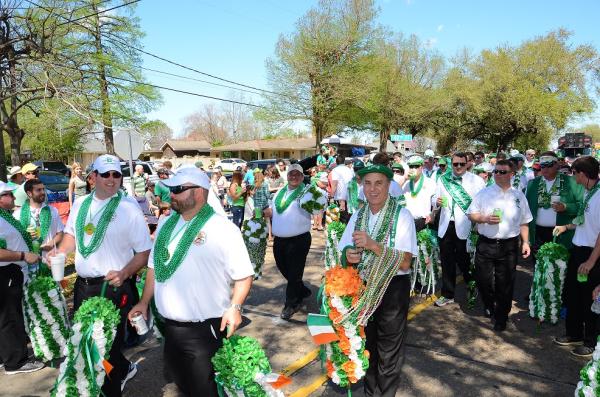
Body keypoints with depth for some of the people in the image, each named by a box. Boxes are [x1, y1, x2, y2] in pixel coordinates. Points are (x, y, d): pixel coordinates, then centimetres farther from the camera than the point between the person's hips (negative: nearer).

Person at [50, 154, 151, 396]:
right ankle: (124, 368, 46)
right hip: (83, 285, 7)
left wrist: (123, 274, -25)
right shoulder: (80, 204, 6)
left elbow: (145, 252, -11)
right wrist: (60, 251, 2)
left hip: (114, 288, -7)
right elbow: (72, 233, 22)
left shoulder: (129, 208, -12)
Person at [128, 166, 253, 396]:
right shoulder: (165, 224, 7)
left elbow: (244, 275, -14)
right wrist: (144, 302, 13)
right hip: (169, 328, 7)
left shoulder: (222, 229, -14)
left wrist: (235, 306, -27)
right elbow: (155, 266, 17)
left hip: (205, 331, -6)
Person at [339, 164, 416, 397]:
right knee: (366, 345, 21)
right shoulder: (357, 216, 2)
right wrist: (348, 255, -17)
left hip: (392, 289, -5)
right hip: (362, 287, 5)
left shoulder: (402, 215, -14)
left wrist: (373, 244, -31)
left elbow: (405, 263, -21)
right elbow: (344, 250, 6)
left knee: (389, 352, 11)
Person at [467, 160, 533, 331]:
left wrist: (525, 242, 5)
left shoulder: (518, 195, 7)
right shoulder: (484, 193, 3)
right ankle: (489, 305, 35)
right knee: (483, 279, 5)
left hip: (509, 246, 0)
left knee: (505, 284, 6)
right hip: (486, 244, 0)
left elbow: (524, 222, 12)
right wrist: (485, 218, -14)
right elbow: (471, 214, 3)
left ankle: (501, 317, 24)